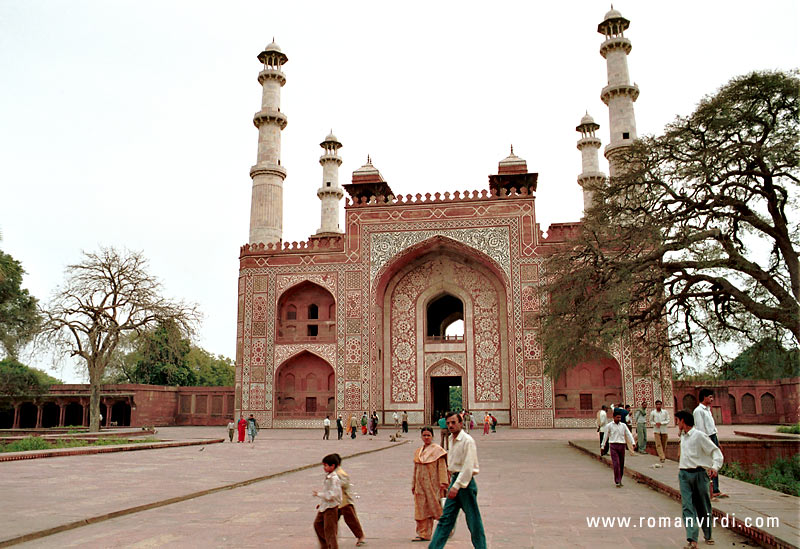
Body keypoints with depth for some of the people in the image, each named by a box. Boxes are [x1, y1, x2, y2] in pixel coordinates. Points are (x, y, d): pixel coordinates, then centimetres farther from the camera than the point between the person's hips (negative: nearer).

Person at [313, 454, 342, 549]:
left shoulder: (334, 479, -22)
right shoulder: (327, 476, 7)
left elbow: (331, 495, -27)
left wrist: (318, 494, -17)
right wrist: (321, 503, 16)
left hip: (331, 508, -10)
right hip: (324, 507, 10)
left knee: (329, 530, -4)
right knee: (317, 524, 22)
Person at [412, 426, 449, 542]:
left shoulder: (437, 449, -2)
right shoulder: (418, 451, 14)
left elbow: (442, 467, -7)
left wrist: (443, 482, -15)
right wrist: (413, 485, 17)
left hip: (433, 483, -5)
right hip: (420, 484, 5)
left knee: (434, 506, -3)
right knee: (421, 508, 3)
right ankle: (423, 534, 7)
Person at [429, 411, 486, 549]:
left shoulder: (467, 440, -16)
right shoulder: (451, 439, 11)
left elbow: (468, 467, -21)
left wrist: (456, 486, -25)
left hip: (466, 482, -8)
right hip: (455, 480, 8)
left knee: (473, 519, 2)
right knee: (446, 517, 7)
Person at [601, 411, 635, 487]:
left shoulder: (623, 425, 9)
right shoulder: (609, 426, 2)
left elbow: (628, 434, 4)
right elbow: (605, 436, 7)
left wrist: (633, 443, -10)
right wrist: (602, 446, 9)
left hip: (621, 446, 3)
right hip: (613, 446, -3)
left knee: (621, 464, 8)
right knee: (616, 463, -11)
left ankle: (620, 480, 24)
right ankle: (617, 481, -10)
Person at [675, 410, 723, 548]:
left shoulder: (699, 435, -9)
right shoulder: (683, 436, 14)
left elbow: (716, 451, -12)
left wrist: (715, 467, -26)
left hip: (699, 474, -5)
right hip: (684, 475, 5)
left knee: (703, 507, 8)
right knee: (687, 506, -7)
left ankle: (708, 535, 29)